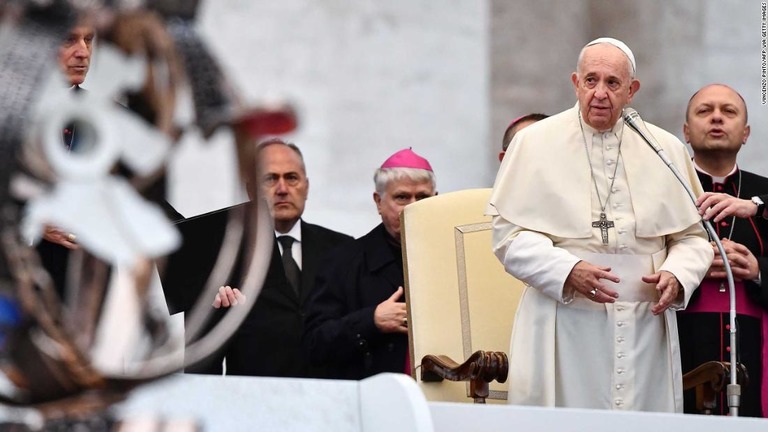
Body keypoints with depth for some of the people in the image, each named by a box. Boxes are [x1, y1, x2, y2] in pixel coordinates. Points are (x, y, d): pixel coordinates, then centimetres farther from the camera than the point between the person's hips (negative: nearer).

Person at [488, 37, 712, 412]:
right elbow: (509, 233, -1)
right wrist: (569, 271, -16)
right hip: (565, 330, -2)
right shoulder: (535, 143, 4)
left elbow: (693, 235, 14)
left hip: (645, 324, 2)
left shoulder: (666, 149, 11)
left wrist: (677, 275, -8)